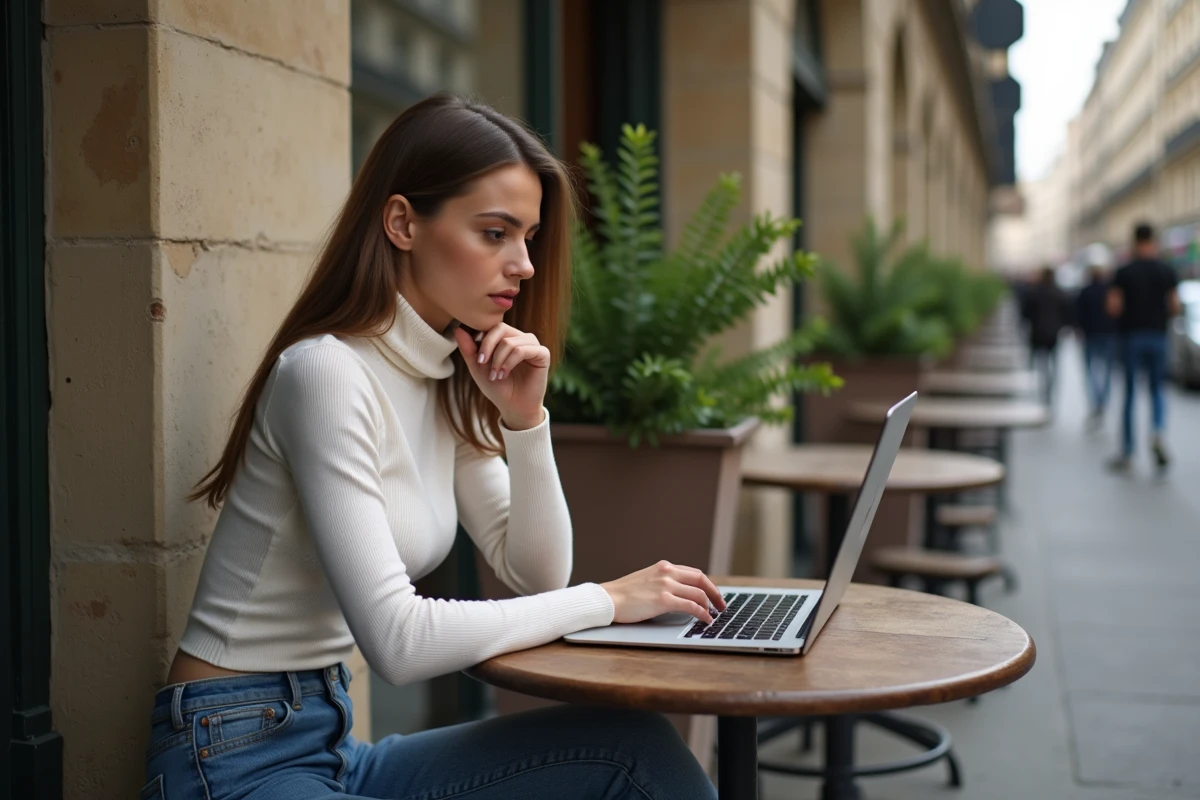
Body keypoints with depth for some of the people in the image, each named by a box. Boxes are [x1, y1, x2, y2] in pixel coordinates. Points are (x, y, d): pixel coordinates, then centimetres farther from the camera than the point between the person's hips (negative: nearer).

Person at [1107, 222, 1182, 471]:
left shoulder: (1124, 272, -5)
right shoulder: (1167, 272, 0)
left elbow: (1113, 307, -11)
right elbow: (1175, 307, -2)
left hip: (1131, 335, -1)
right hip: (1158, 336, 1)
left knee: (1130, 392, 6)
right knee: (1156, 389, 15)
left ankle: (1127, 452, 8)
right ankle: (1158, 432, -13)